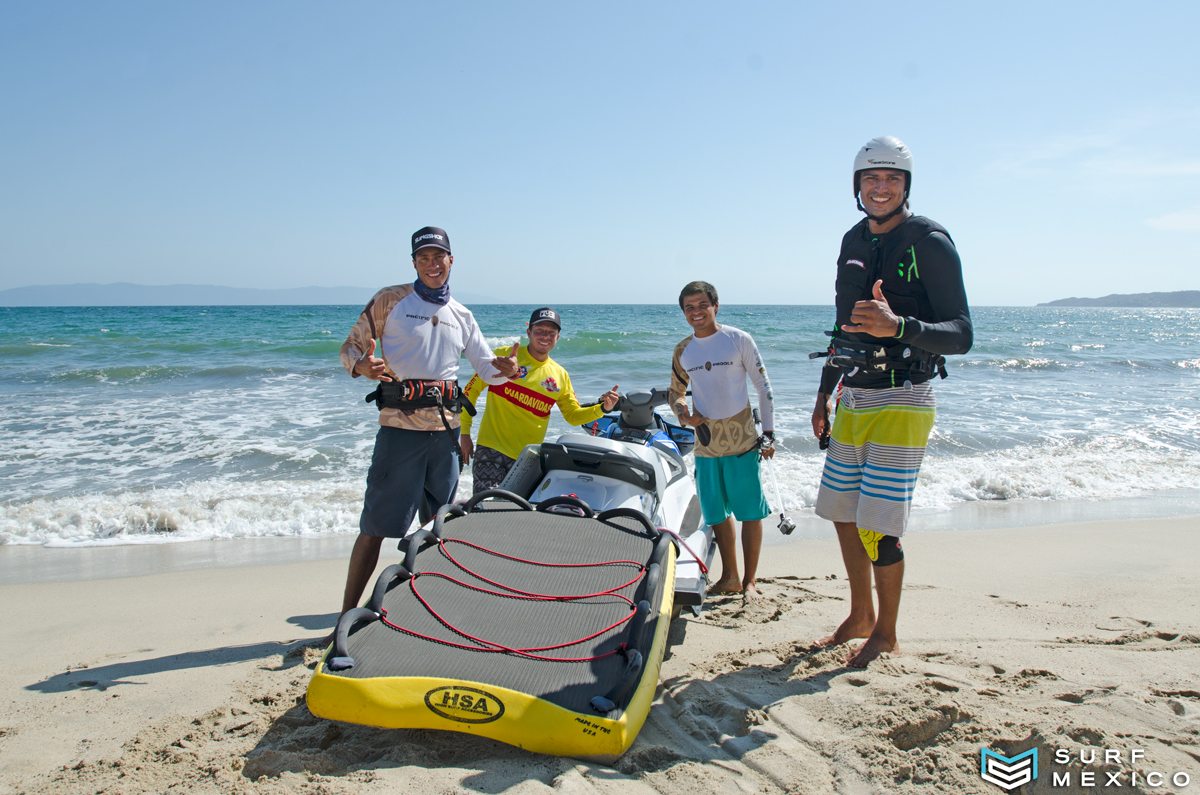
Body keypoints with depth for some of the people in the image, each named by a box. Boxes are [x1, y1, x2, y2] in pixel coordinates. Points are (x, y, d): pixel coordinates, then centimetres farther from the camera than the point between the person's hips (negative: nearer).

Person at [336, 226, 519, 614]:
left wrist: (506, 368, -8)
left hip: (446, 429, 5)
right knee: (375, 527, -7)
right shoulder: (390, 300, 2)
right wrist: (362, 365, -21)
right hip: (400, 426, -5)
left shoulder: (462, 316, 15)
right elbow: (350, 347, 3)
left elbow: (489, 369, 16)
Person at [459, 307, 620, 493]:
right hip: (491, 448, -3)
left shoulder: (560, 375, 9)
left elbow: (574, 415, 15)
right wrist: (464, 433, -2)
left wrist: (603, 408, -3)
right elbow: (471, 390, 3)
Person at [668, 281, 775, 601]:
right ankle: (730, 576, 25)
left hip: (742, 441, -4)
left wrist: (769, 432, -4)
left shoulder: (739, 340, -4)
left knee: (751, 511, 1)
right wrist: (683, 413, -3)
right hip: (705, 444, 4)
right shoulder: (682, 351, 7)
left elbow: (763, 386, -1)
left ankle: (750, 580, 13)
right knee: (717, 512, 11)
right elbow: (675, 391, 19)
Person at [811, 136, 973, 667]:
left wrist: (897, 326, -33)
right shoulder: (853, 242, 12)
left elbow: (961, 335, -15)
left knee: (877, 526, -7)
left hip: (901, 402, -7)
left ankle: (886, 634, 13)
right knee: (843, 512, 12)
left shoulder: (930, 243, -10)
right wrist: (824, 393, 19)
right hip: (852, 399, 7)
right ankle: (860, 616, 30)